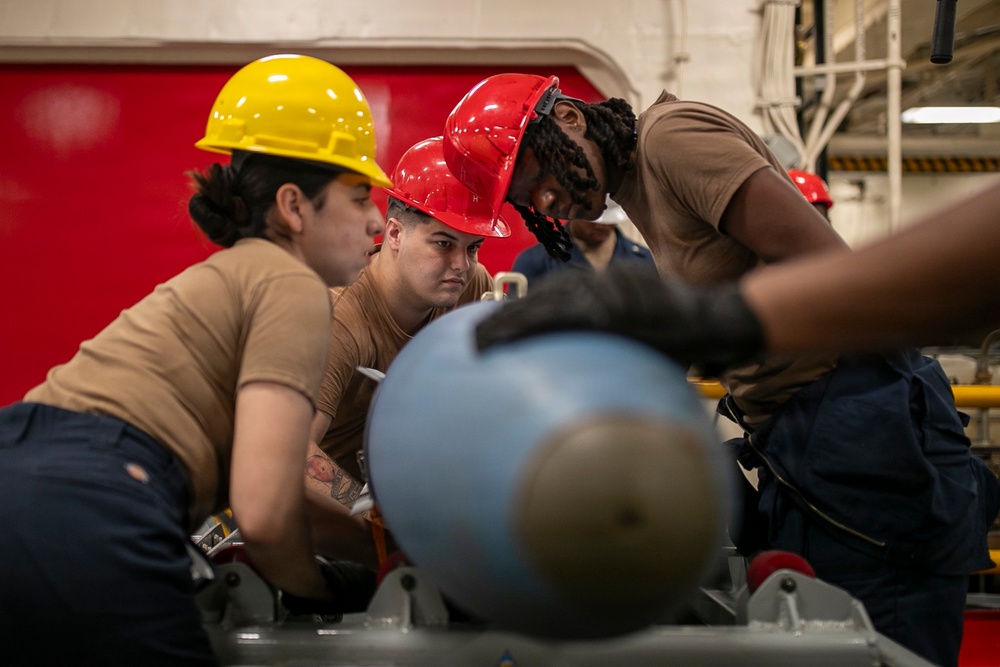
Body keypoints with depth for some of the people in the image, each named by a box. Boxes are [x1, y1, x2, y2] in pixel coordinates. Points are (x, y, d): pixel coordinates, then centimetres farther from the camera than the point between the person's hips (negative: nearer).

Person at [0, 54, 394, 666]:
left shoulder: (222, 277, 27)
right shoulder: (292, 286, -1)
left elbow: (245, 474, 35)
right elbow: (262, 512, -10)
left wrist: (375, 535, 32)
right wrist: (321, 589, 10)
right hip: (84, 525, -9)